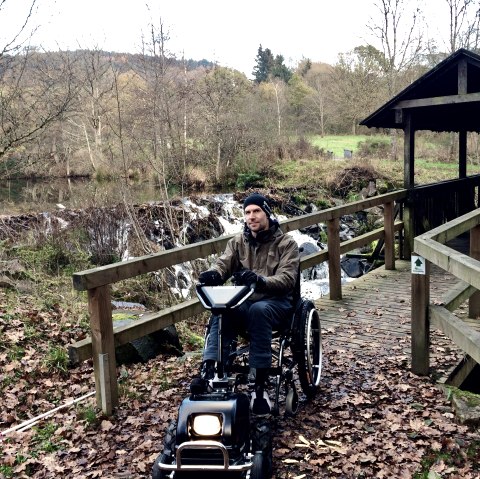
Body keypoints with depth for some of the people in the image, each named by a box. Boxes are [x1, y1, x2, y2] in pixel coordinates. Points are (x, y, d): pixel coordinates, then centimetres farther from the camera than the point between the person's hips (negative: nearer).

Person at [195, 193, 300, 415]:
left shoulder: (286, 243, 0)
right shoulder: (238, 241, 12)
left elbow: (286, 278, -14)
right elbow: (223, 263, -4)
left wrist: (260, 280, -35)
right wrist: (213, 274, -29)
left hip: (276, 303, -3)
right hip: (244, 301, 3)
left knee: (259, 310, -38)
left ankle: (260, 385, -35)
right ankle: (209, 370, -36)